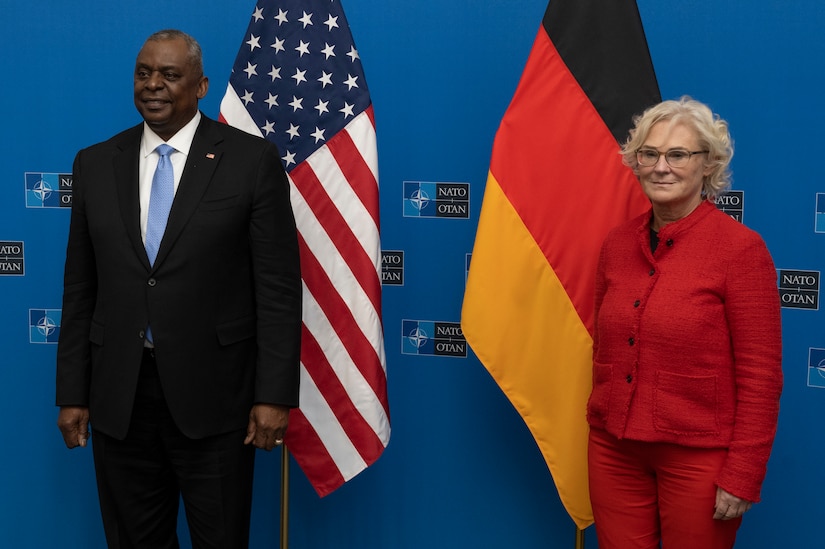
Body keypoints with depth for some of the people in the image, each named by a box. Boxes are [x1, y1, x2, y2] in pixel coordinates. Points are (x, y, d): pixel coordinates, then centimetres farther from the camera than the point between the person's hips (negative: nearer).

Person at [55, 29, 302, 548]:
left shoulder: (253, 159, -4)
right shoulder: (95, 164, 7)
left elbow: (278, 287, -6)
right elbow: (80, 288, 9)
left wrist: (274, 395, -10)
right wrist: (72, 393, 6)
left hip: (214, 393, -3)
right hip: (117, 397, 3)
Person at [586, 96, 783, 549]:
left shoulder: (741, 249, -12)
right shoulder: (617, 243, 3)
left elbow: (760, 375, -12)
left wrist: (742, 477, -12)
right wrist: (602, 424, 14)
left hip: (698, 456, -4)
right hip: (614, 450, 4)